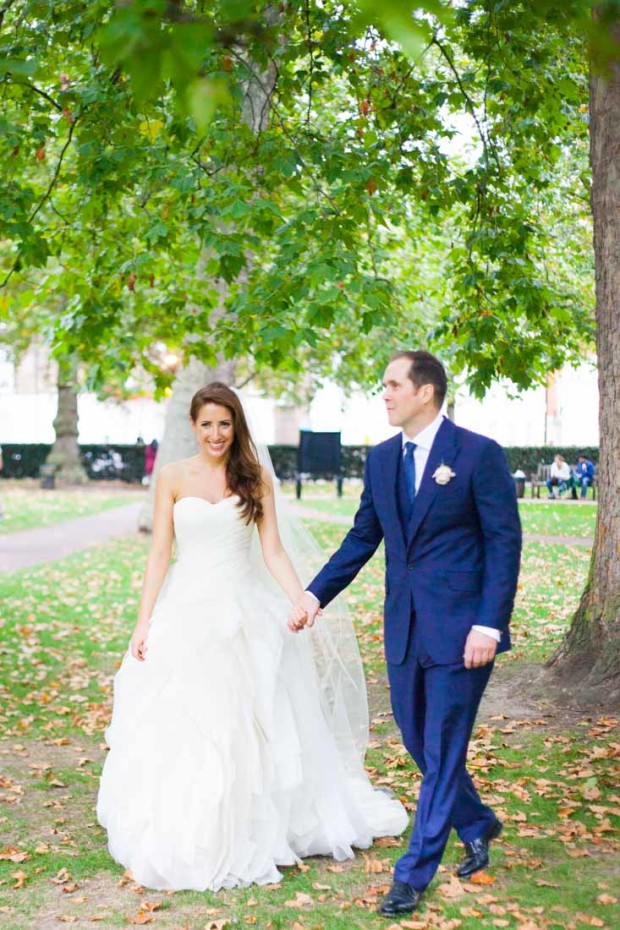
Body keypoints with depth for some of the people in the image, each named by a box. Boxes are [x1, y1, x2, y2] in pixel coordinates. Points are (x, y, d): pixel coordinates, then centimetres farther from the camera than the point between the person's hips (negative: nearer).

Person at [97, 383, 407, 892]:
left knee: (245, 730, 6)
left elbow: (273, 551, 0)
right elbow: (160, 553, 1)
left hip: (244, 614, 0)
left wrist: (302, 602, -14)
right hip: (186, 613, 0)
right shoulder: (173, 477, 2)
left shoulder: (256, 478, 3)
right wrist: (143, 622, -5)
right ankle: (182, 840, 17)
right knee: (179, 730, 2)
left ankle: (248, 836, 21)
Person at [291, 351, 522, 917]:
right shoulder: (382, 458, 9)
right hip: (405, 627, 6)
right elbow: (362, 538, 14)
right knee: (421, 743, 15)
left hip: (460, 627, -6)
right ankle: (478, 827, 38)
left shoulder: (478, 453, -9)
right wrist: (315, 594, 5)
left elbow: (505, 541, -10)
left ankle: (414, 874, 11)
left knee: (442, 751, 1)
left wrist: (489, 624, -16)